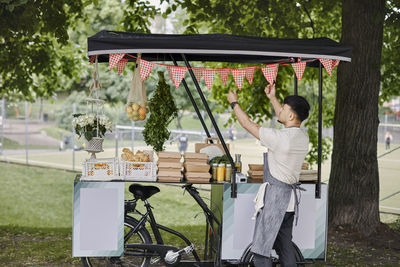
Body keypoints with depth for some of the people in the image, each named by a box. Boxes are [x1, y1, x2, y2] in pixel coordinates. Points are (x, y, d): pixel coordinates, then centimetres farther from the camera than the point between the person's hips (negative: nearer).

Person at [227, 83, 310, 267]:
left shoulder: (280, 138, -19)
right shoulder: (302, 136, 5)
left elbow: (248, 125, -8)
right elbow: (286, 121, 27)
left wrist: (234, 103, 7)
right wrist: (272, 99, 36)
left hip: (274, 197, -9)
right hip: (290, 197, 9)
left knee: (260, 249, -5)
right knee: (285, 246, 15)